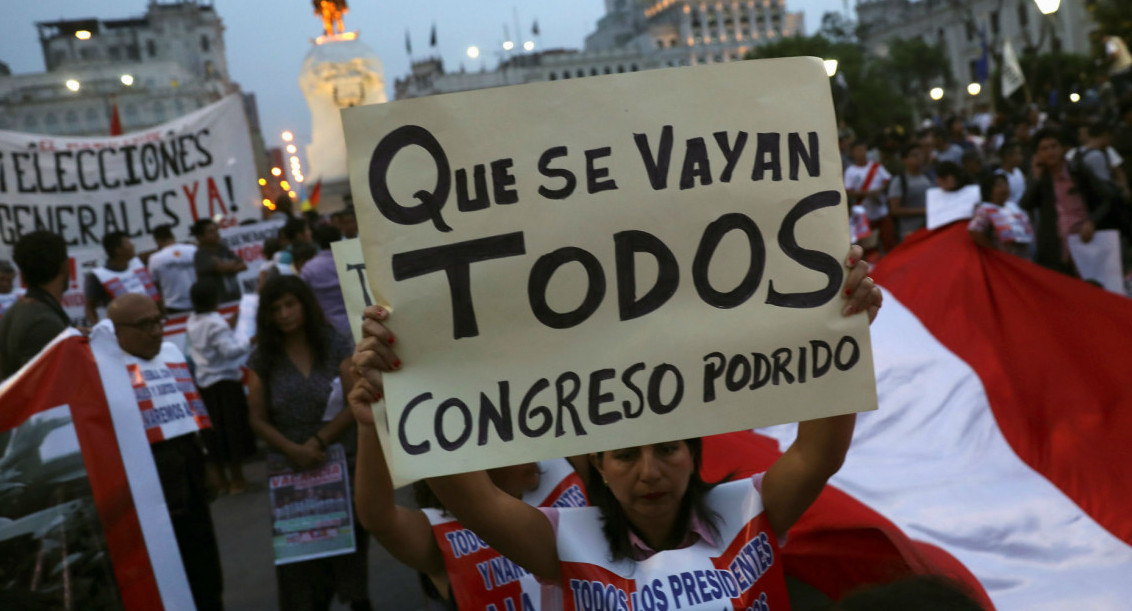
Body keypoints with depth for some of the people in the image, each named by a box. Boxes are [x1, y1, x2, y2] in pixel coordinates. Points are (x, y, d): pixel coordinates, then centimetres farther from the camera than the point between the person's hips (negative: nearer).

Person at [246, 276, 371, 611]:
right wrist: (293, 450, -16)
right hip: (290, 470, 1)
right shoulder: (262, 359, 1)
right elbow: (259, 420, -1)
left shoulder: (336, 347, -2)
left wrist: (320, 440, -17)